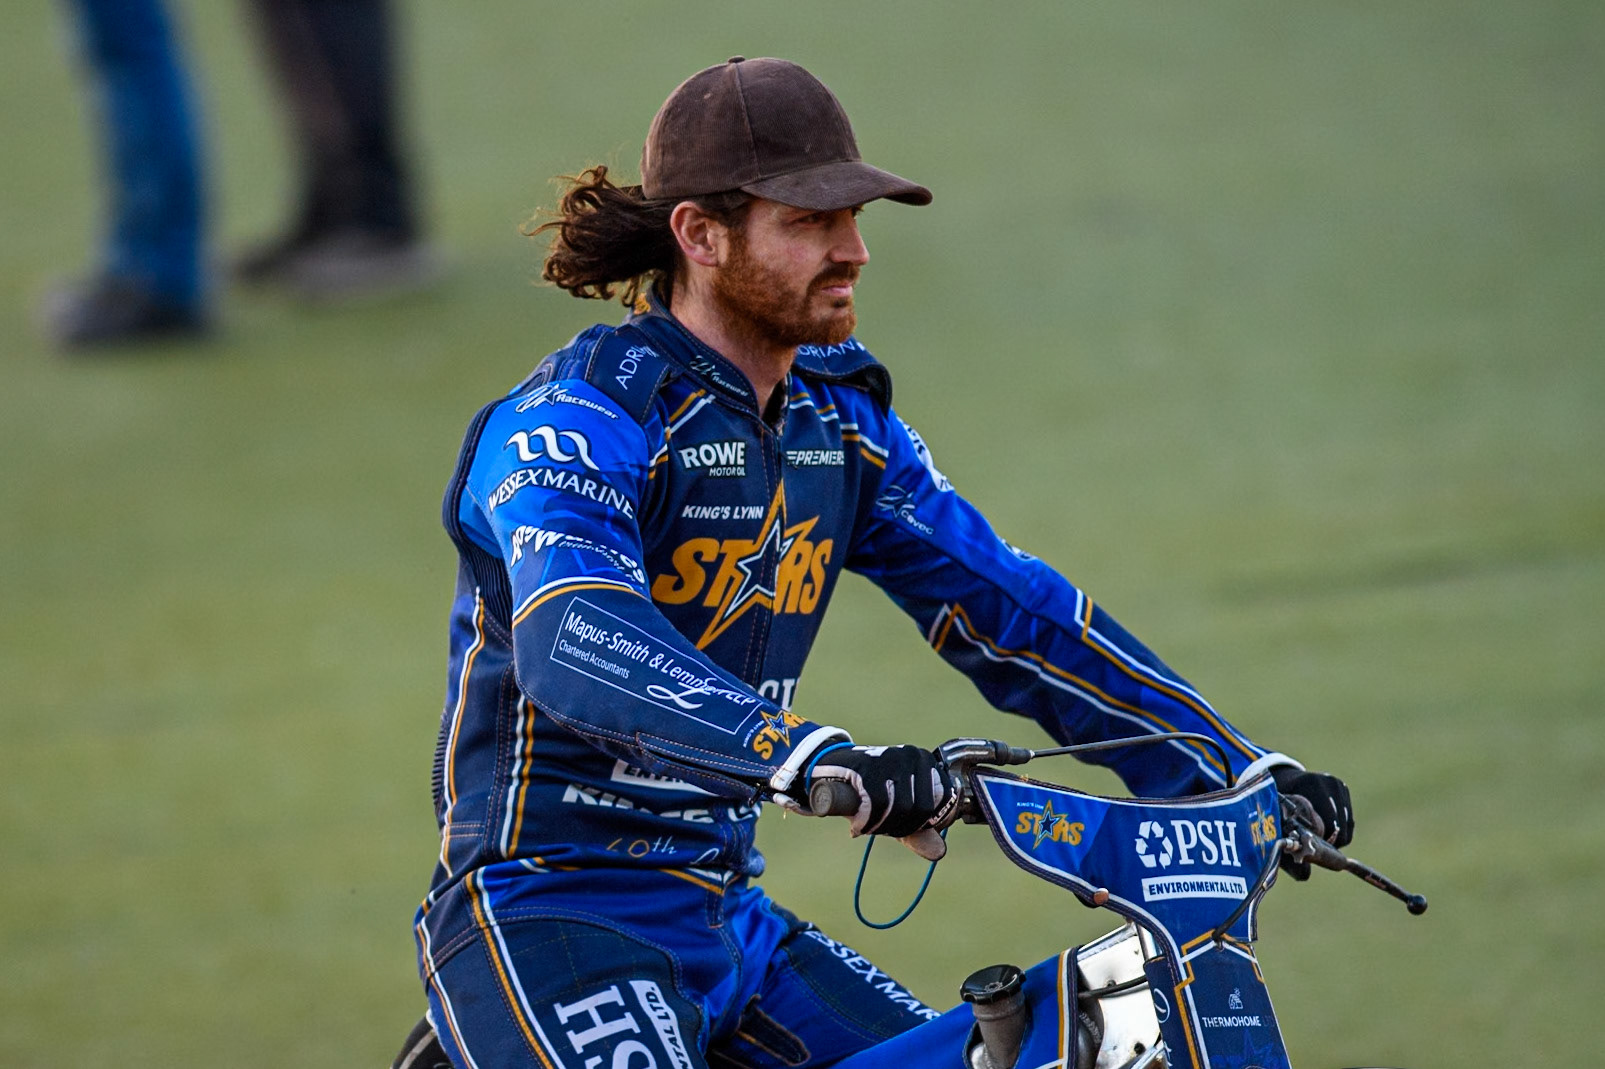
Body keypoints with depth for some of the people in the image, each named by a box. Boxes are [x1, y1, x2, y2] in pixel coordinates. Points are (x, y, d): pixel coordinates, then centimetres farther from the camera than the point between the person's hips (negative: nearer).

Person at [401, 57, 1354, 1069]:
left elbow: (1009, 608, 11)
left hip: (724, 915, 8)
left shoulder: (840, 417, 9)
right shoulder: (572, 425, -15)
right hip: (544, 922, -8)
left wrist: (1242, 772, 3)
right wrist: (810, 758, -47)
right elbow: (573, 645, -33)